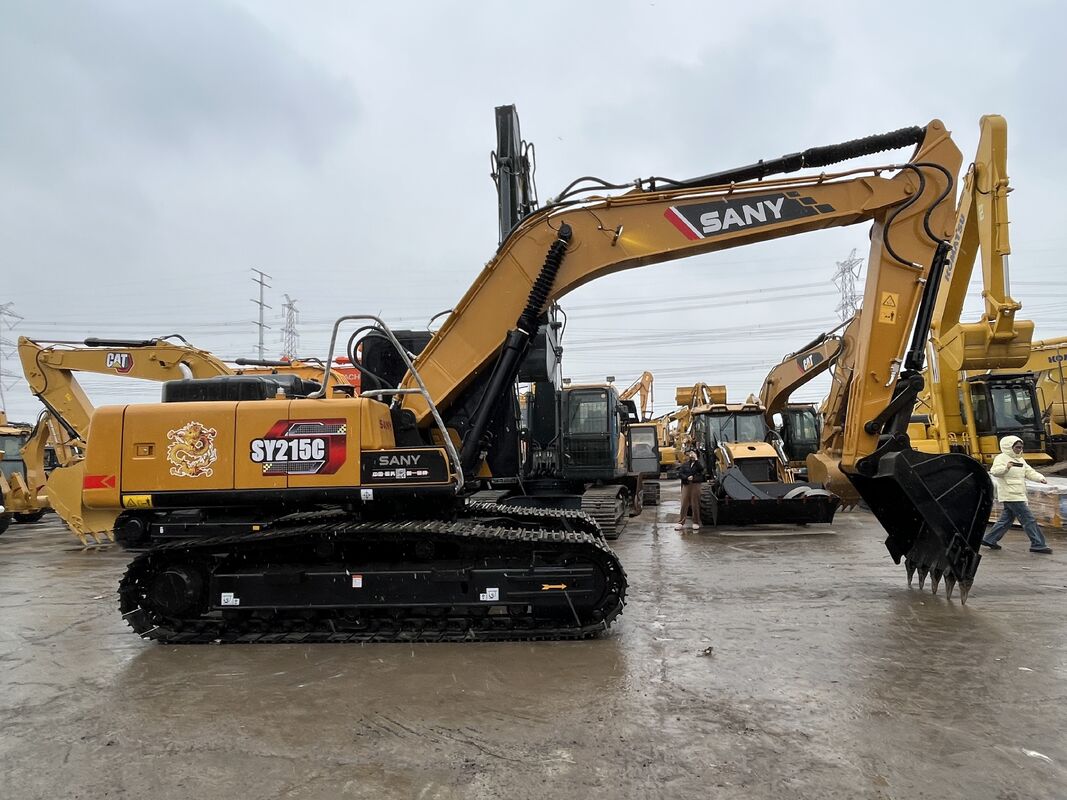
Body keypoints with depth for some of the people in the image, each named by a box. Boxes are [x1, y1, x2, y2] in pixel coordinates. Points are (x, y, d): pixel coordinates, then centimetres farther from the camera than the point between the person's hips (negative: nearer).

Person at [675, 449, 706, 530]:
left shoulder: (698, 464, 5)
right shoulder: (685, 464, 12)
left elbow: (701, 468, -18)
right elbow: (680, 474, 5)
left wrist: (696, 459, -15)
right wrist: (687, 477, -11)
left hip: (696, 485, -2)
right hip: (686, 485, 2)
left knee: (695, 505, 2)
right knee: (684, 504, 0)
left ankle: (696, 522, 13)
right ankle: (681, 523, 2)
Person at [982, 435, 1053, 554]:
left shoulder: (1020, 460, 20)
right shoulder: (1001, 458, -9)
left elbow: (1029, 472, 15)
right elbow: (994, 471, -23)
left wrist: (1040, 478, -4)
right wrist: (1005, 467, -43)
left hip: (1018, 495, 10)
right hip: (1010, 495, -10)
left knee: (1006, 519, 13)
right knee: (1028, 519, -9)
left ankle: (989, 540, 19)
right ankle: (1038, 545, -4)